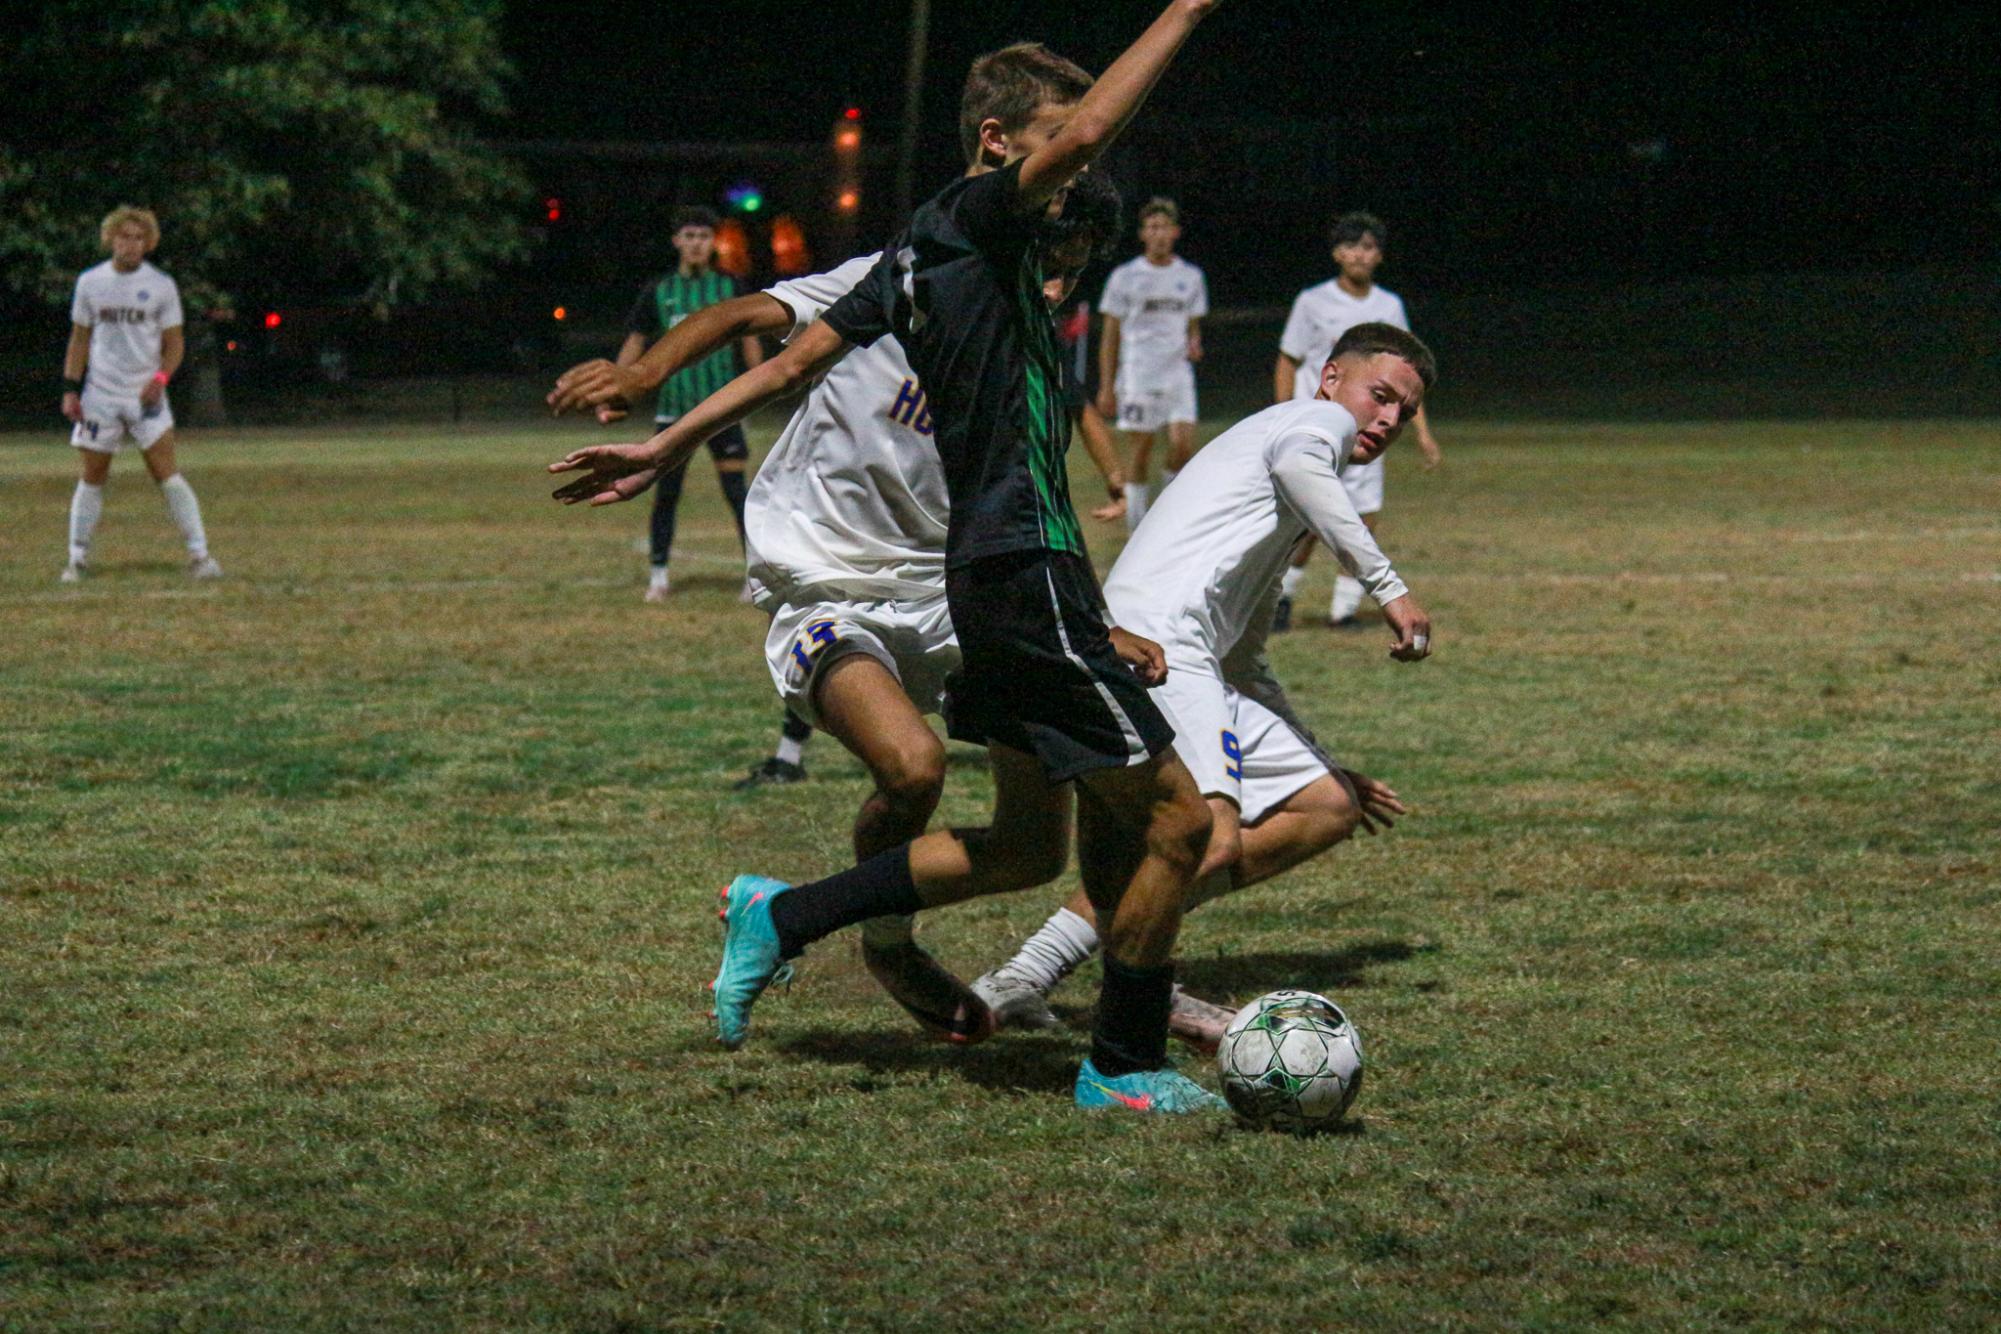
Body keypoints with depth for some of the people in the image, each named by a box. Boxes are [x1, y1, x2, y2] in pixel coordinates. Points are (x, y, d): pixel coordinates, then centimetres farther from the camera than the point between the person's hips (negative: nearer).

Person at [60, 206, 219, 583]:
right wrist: (70, 389, 4)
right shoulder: (90, 282, 6)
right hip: (99, 395, 2)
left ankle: (199, 554, -7)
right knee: (92, 477, 3)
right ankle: (77, 559, 12)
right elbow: (80, 339, 12)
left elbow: (174, 342, 4)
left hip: (146, 396, -2)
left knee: (167, 474, -9)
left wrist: (161, 377, -14)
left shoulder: (161, 286, 1)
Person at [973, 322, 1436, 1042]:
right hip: (1156, 638, -10)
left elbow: (1242, 664, 39)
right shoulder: (1320, 418, 9)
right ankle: (1022, 979, -23)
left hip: (1202, 665, 10)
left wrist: (1328, 767, 41)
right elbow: (1298, 463, -20)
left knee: (1330, 808, 11)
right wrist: (1389, 587, -21)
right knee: (1213, 840, -27)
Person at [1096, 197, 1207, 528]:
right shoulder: (1125, 277, 1)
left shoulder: (1190, 277, 10)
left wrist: (1194, 345, -5)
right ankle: (1137, 523, 8)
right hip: (1137, 376, -2)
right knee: (1140, 454, -2)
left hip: (1178, 374, 2)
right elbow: (1110, 336, 3)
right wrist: (1106, 387, -2)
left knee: (1183, 445, -12)